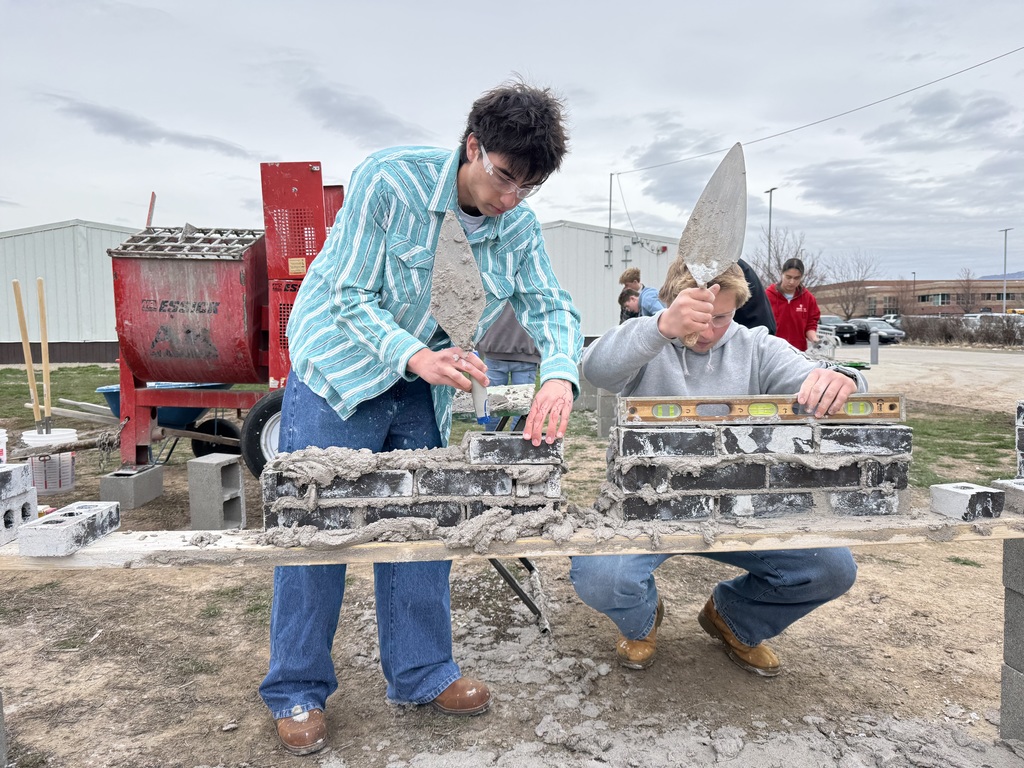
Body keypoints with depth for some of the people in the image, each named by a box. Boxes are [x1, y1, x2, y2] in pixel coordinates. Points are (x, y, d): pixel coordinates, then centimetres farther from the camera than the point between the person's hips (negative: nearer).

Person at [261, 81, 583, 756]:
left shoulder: (520, 226, -5)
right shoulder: (389, 178, -21)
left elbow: (552, 305, -9)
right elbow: (349, 295, -22)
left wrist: (560, 376, -31)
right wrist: (415, 355, -38)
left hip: (424, 393, 5)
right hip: (340, 372, -4)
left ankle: (421, 674, 25)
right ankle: (297, 691, 17)